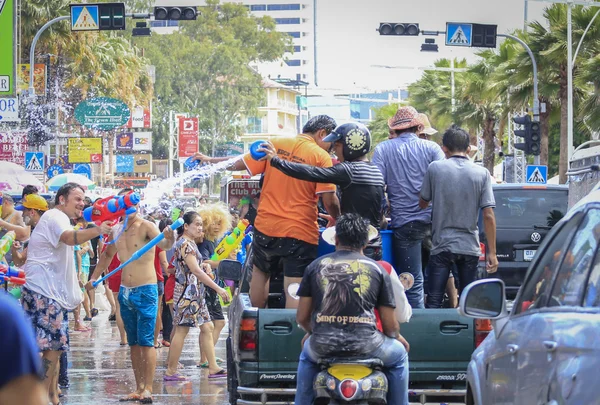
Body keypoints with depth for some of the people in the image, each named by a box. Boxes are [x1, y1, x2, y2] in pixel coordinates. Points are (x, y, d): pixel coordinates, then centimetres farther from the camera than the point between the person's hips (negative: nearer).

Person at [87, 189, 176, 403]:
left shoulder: (146, 226, -12)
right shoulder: (116, 230, 8)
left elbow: (163, 244, -32)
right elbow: (107, 255, 26)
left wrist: (169, 239, -54)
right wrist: (94, 278, 21)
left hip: (145, 291, -7)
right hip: (125, 291, 7)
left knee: (146, 341, -10)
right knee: (133, 343, 9)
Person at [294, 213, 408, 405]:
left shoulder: (315, 266, 9)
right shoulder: (377, 269, 6)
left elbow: (301, 317, 10)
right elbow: (390, 325, 5)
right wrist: (397, 337, 28)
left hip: (323, 346, 2)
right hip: (365, 344, -2)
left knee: (307, 355, 38)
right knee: (399, 355, 29)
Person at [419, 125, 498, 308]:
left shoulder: (435, 168, -4)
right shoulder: (482, 173, -2)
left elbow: (423, 203, 8)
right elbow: (488, 216, -5)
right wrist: (492, 252, 0)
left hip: (441, 245, -1)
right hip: (470, 246, 1)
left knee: (434, 302, 1)